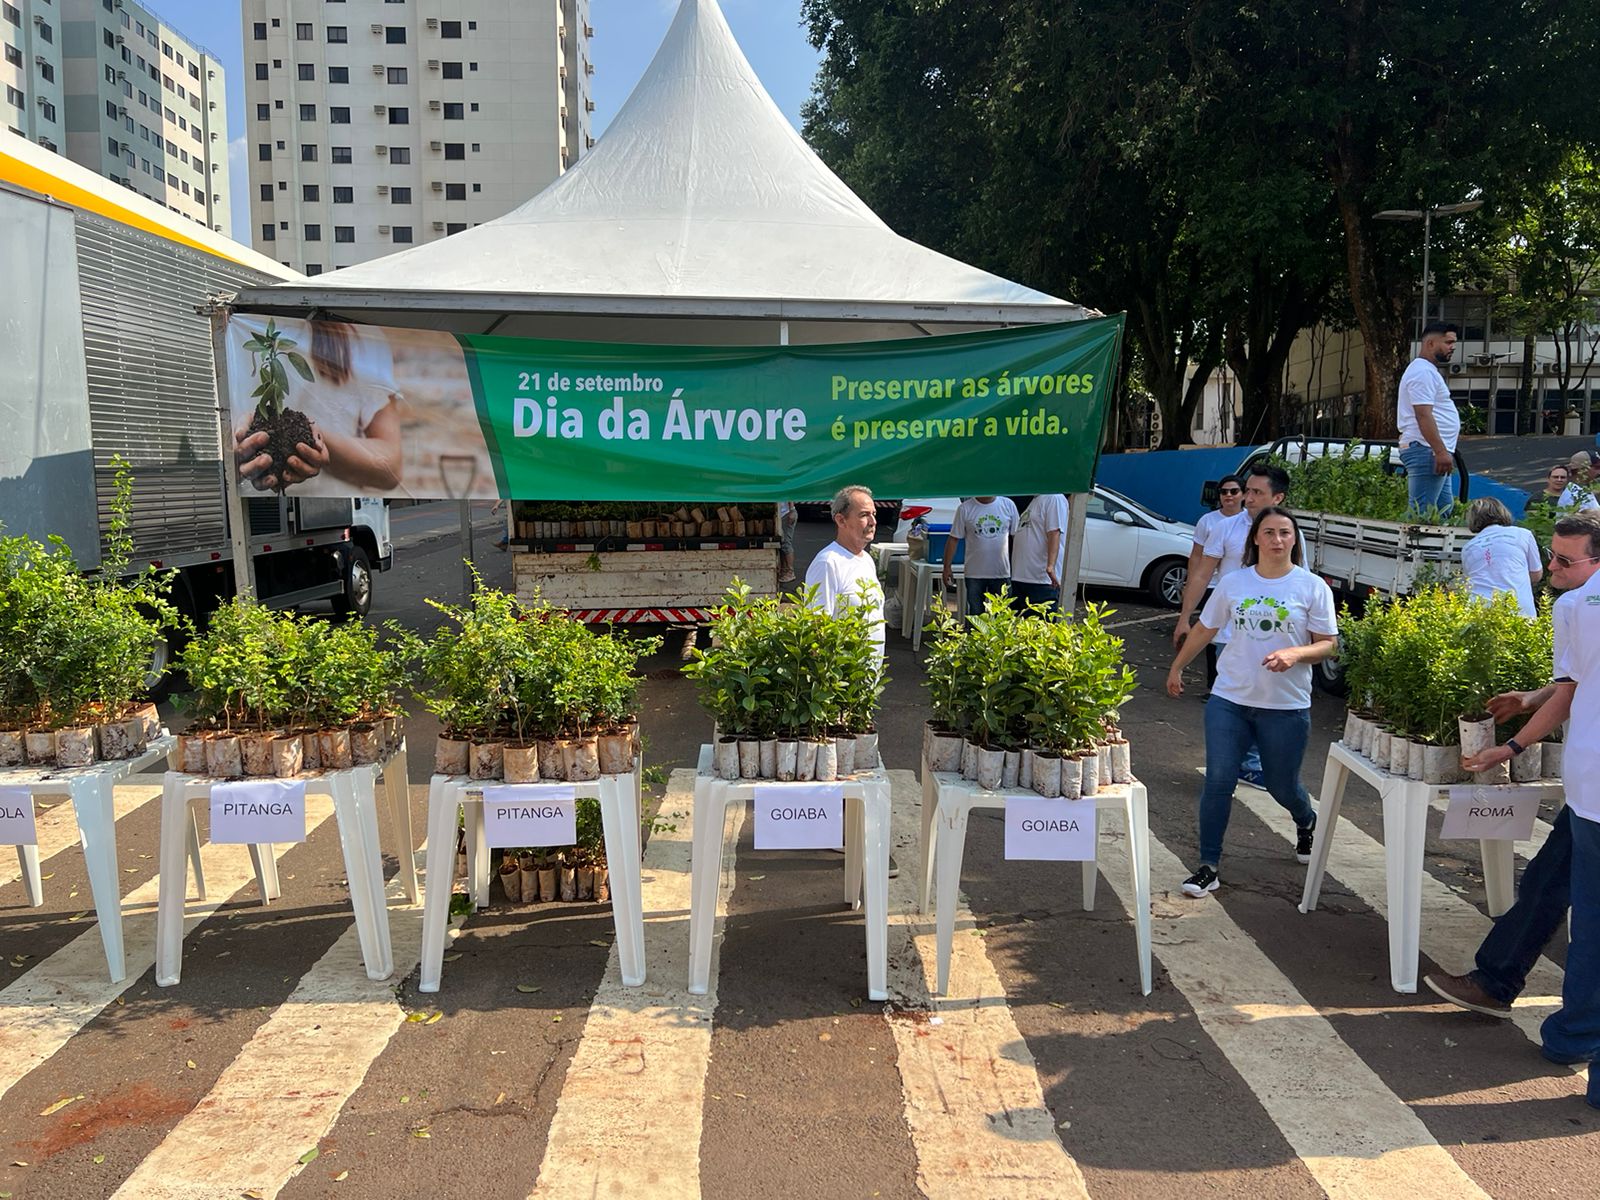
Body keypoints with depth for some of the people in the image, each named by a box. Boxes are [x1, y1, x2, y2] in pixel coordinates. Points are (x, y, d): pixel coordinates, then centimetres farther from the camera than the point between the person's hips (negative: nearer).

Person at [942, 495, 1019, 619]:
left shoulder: (1008, 505, 1)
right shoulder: (965, 508, -3)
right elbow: (953, 539, -2)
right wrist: (947, 566, -6)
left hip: (1002, 573, 2)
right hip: (975, 574, -1)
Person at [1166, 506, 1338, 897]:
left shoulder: (1312, 587, -3)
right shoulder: (1233, 583, 3)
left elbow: (1328, 644, -2)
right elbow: (1203, 629, 13)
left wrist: (1294, 654, -22)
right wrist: (1177, 668, 19)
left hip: (1287, 705, -1)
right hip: (1229, 699, 2)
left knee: (1281, 785, 12)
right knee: (1218, 781, -5)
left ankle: (1307, 824, 49)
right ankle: (1208, 867, 5)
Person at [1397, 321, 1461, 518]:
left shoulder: (1428, 370, 22)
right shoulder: (1423, 371, -13)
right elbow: (1423, 415, -23)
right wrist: (1441, 451, -27)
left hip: (1436, 452, 12)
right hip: (1427, 451, -12)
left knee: (1445, 507, 13)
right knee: (1422, 512, -13)